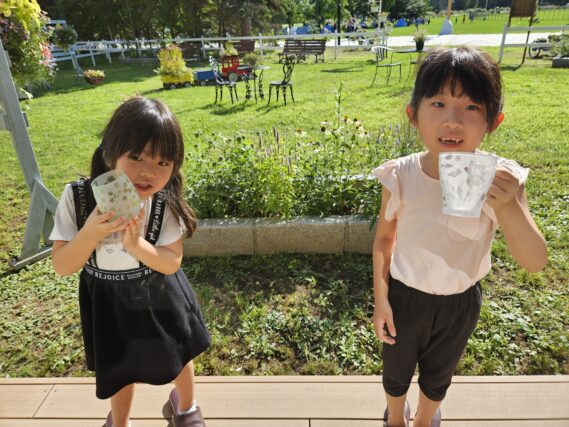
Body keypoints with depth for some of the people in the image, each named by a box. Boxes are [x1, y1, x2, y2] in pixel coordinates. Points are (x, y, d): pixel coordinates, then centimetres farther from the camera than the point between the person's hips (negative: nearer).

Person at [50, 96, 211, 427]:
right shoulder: (78, 198, -24)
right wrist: (92, 232, -37)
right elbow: (62, 267, -18)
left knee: (179, 356, 22)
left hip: (159, 297, 0)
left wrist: (136, 244, -36)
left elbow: (172, 263, -18)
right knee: (121, 369, 24)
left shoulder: (165, 202, -24)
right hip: (109, 301, 1)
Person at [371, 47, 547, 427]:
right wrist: (381, 299, -8)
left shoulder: (500, 180, -22)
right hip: (405, 296, 0)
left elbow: (535, 262, -24)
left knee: (439, 373, 28)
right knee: (397, 370, 24)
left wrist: (509, 206, -42)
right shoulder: (400, 176, -22)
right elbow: (384, 238, -8)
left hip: (461, 302, 1)